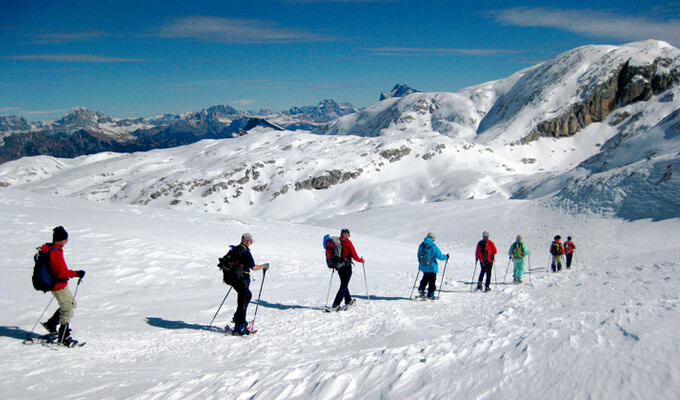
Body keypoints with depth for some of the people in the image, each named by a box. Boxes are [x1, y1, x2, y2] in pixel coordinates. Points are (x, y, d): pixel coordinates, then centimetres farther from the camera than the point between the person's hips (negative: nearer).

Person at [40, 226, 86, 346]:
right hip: (59, 286, -10)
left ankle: (51, 324, 26)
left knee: (71, 304, 20)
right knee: (67, 309, 2)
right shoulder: (55, 252, -25)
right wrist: (76, 274, -17)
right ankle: (63, 337, 12)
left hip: (55, 284, 10)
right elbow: (62, 272, -27)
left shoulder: (48, 249, 6)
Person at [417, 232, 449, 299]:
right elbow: (439, 256, -12)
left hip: (423, 266, 5)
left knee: (425, 278, 28)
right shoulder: (434, 247, -17)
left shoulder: (421, 245, -2)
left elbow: (418, 255, 10)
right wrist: (446, 257, 7)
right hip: (432, 267, -5)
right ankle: (430, 295, 12)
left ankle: (421, 288, 14)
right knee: (432, 281, 8)